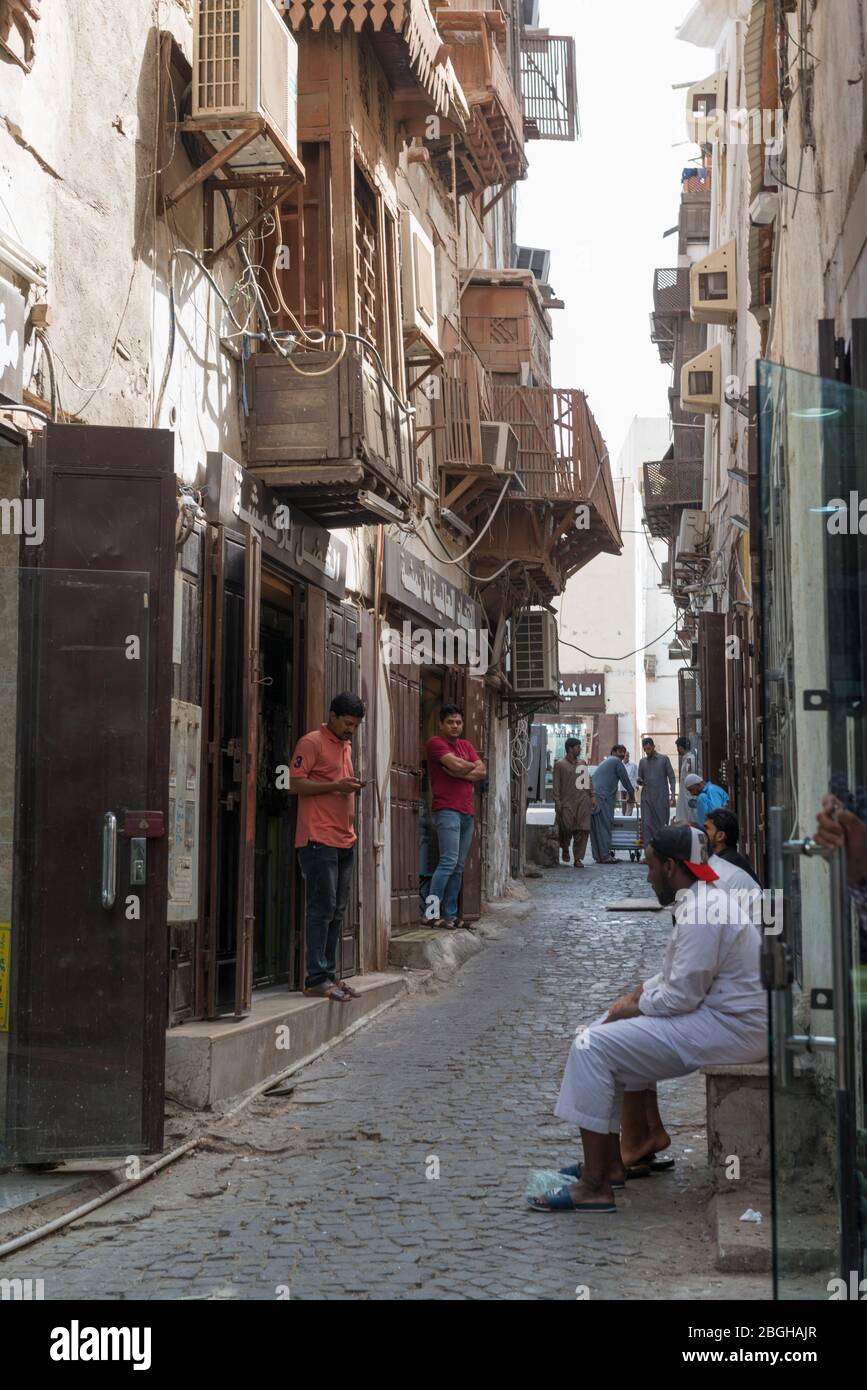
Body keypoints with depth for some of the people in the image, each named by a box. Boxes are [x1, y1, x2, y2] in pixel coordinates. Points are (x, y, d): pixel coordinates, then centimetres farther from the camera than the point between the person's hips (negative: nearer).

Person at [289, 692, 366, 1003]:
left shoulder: (346, 746, 21)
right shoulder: (311, 743, -5)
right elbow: (295, 784, -12)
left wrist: (353, 788, 14)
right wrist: (336, 786, -17)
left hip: (344, 839, 9)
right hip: (318, 838, -9)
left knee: (337, 910, 8)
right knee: (323, 906, -9)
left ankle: (329, 975, 12)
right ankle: (316, 978, -7)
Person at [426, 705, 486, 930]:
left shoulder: (466, 745, 20)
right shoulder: (436, 743, -3)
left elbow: (482, 771, 8)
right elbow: (457, 764, -17)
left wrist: (460, 773, -8)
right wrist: (472, 767, 3)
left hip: (468, 812, 8)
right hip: (447, 809, -8)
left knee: (458, 867, 6)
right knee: (448, 862, -16)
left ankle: (450, 914, 9)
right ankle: (432, 913, -16)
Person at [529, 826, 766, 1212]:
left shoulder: (700, 912, -19)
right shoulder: (700, 901, 15)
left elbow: (683, 995, -21)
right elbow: (680, 974, 24)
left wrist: (633, 1007, -6)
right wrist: (638, 993, 10)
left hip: (729, 1028, -11)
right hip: (721, 1014, 11)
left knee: (593, 1046, -15)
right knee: (614, 1031, 24)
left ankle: (595, 1185, -15)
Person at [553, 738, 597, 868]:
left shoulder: (582, 763, 17)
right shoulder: (560, 765, 1)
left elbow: (588, 781, 20)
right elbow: (556, 785, -2)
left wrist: (592, 796, 12)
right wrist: (557, 802, -9)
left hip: (582, 801, 4)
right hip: (567, 802, -4)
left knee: (582, 830, -3)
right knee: (566, 828, -9)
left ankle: (578, 858, 2)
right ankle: (565, 850, 21)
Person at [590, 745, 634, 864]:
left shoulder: (604, 762, 30)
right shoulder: (616, 761, 2)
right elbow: (625, 780, 5)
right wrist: (632, 795, 19)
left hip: (593, 795, 9)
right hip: (602, 796, -9)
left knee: (596, 827, 7)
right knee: (605, 825, -9)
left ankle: (598, 855, 8)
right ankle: (605, 856, -11)